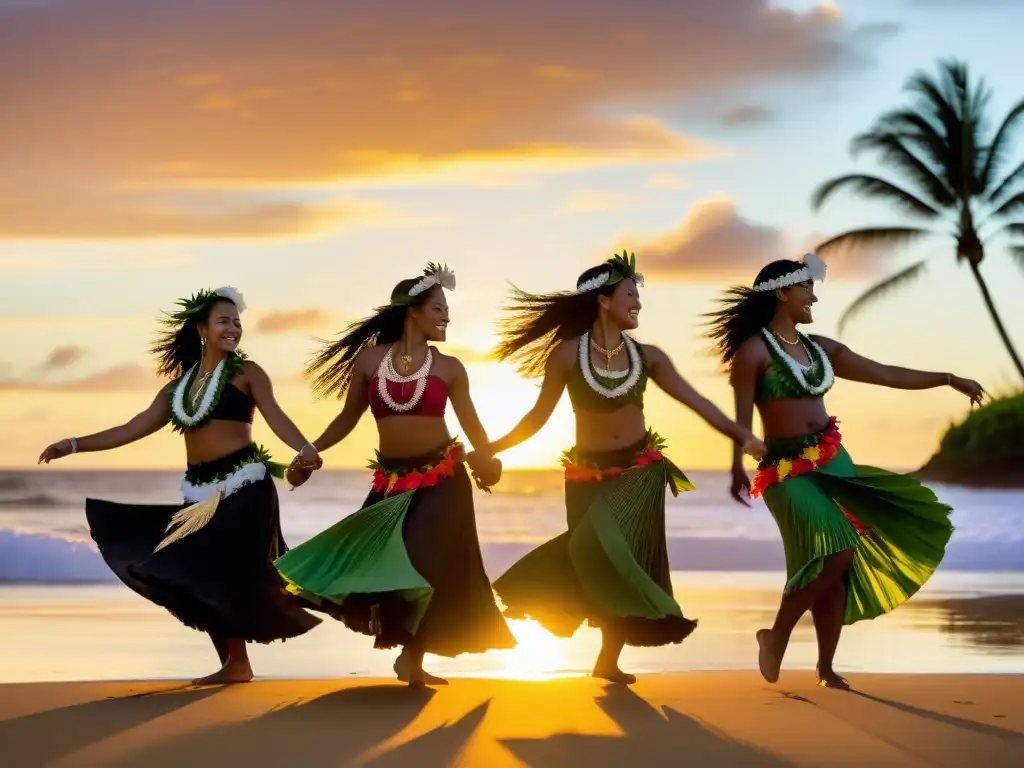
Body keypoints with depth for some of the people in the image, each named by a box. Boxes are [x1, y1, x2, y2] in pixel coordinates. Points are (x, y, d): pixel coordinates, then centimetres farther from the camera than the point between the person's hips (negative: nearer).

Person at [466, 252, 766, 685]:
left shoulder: (646, 356, 1)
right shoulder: (568, 354, -8)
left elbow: (697, 402, 1)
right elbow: (539, 416, 0)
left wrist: (742, 437, -8)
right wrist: (491, 450, -5)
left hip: (640, 472, 1)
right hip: (590, 477, -1)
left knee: (620, 558, -9)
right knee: (601, 556, -3)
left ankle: (609, 660, 5)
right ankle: (608, 659, 13)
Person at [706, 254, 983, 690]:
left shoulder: (821, 349, 13)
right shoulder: (753, 351, -6)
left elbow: (887, 375, 17)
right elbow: (741, 418, -11)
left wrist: (948, 379, 15)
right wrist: (737, 468, -26)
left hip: (833, 461, 7)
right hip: (789, 469, -7)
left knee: (838, 565, 3)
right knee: (833, 553, -22)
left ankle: (826, 669, 12)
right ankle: (777, 635, -4)